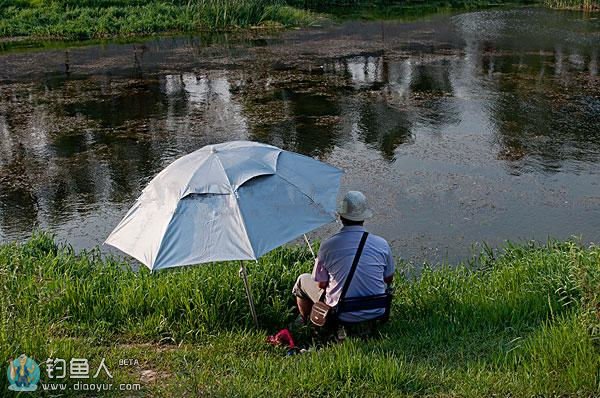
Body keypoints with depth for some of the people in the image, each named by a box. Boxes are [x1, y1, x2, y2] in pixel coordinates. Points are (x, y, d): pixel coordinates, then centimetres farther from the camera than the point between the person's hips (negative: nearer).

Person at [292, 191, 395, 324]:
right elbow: (389, 280, 5)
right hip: (376, 313, 3)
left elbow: (321, 284, -5)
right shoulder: (382, 244, -10)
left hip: (343, 316, -2)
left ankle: (305, 323, 45)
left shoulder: (328, 246, -17)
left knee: (303, 280, 22)